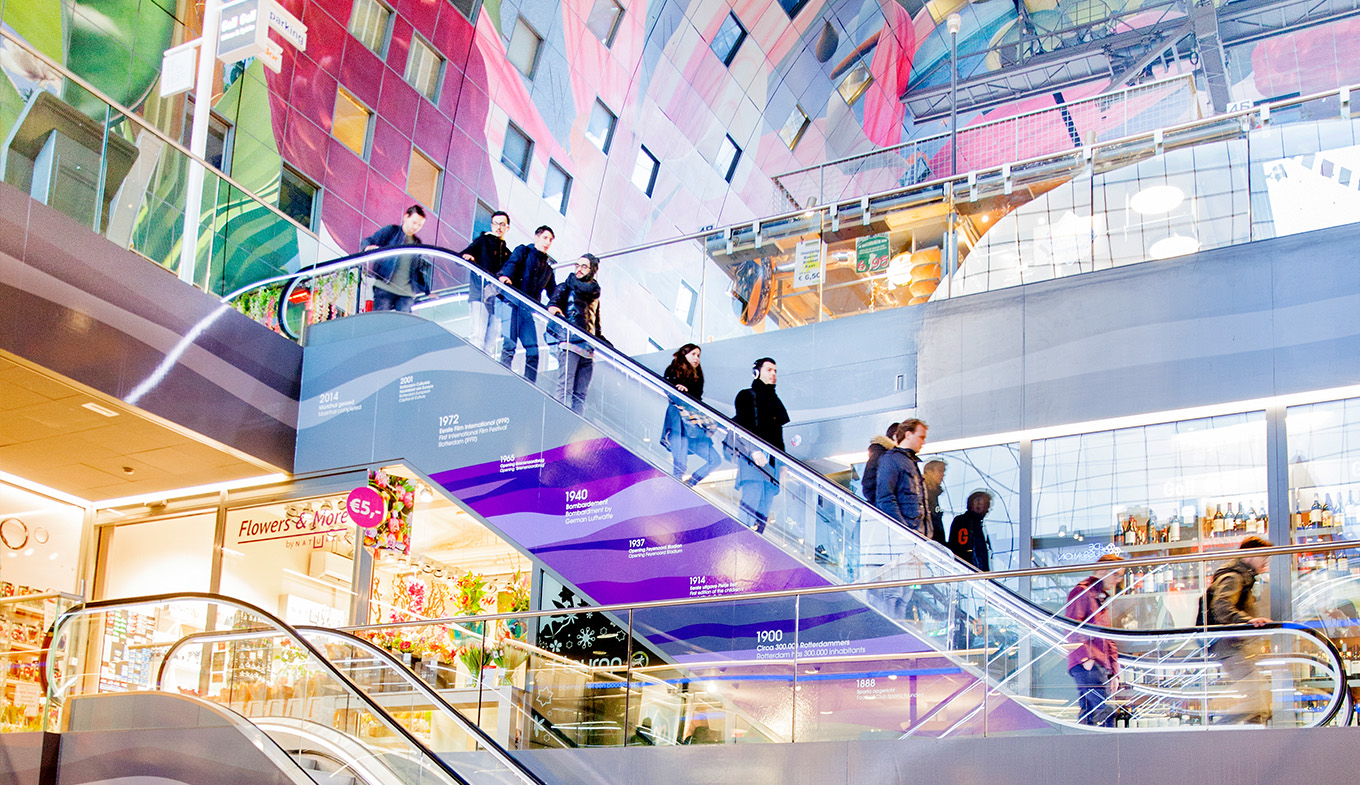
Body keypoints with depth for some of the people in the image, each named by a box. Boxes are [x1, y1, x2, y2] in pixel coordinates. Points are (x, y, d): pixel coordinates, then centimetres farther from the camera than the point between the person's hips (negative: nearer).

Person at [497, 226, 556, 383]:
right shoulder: (523, 251, 12)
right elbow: (512, 263, -9)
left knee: (533, 351, -6)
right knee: (509, 345, -16)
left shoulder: (548, 269, 28)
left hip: (528, 310, 5)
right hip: (513, 303, -5)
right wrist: (506, 275, -32)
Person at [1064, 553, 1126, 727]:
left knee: (1090, 716, 3)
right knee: (1106, 713, -21)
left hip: (1101, 667, 9)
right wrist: (1085, 657, -20)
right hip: (1086, 666, -9)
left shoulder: (1102, 600, 28)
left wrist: (1114, 672, 20)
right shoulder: (1082, 592, -1)